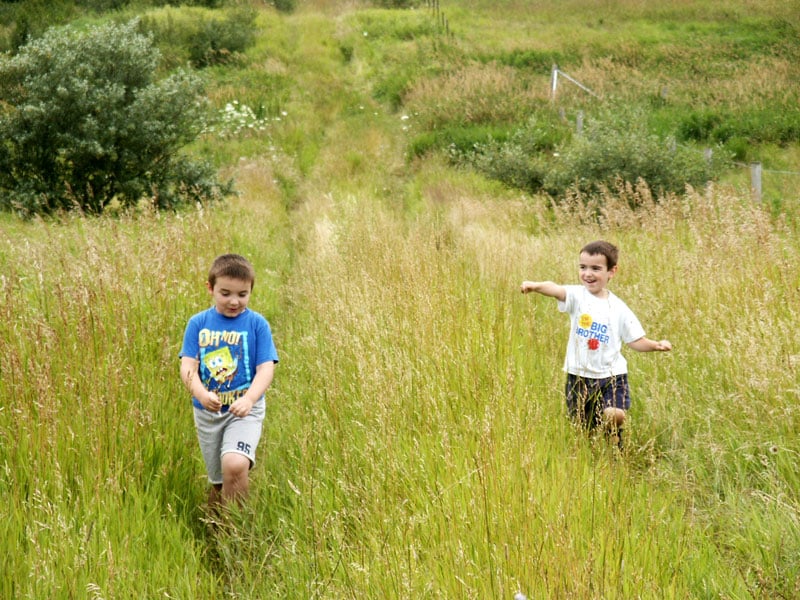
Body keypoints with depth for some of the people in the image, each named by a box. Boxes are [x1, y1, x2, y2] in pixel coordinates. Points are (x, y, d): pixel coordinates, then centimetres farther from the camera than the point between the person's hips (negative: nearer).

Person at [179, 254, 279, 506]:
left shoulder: (256, 324, -4)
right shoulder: (198, 323, 0)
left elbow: (266, 368, -10)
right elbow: (188, 366, -7)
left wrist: (249, 399, -28)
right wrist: (201, 393, -27)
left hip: (245, 409, -3)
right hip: (207, 413, 3)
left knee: (235, 465, -26)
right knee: (218, 482, 13)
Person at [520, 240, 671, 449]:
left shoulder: (618, 308, -2)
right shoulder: (577, 296, -5)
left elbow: (635, 341, 5)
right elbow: (556, 290, -28)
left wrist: (656, 345, -15)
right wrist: (536, 286, -49)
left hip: (611, 374, -1)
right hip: (580, 375, 1)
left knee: (614, 415, -21)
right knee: (581, 425, 8)